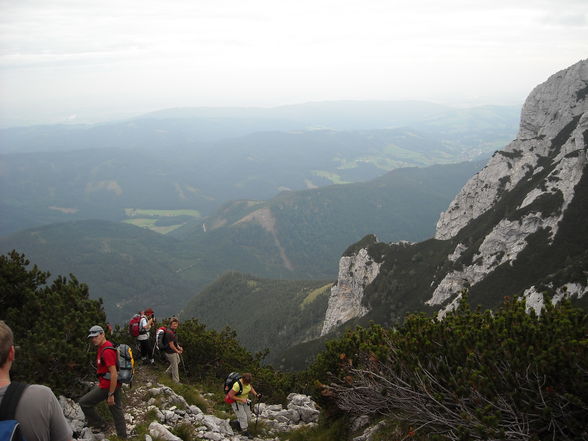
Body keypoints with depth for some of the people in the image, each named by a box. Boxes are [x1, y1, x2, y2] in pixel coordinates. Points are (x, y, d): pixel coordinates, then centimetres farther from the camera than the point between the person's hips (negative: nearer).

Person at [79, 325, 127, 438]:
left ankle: (100, 425, 14)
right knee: (117, 412, 14)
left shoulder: (107, 351, -22)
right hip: (115, 385, 10)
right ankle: (122, 436, 21)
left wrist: (110, 394, -22)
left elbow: (114, 374, -25)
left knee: (84, 402, 3)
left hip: (107, 386, -9)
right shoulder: (102, 347, 10)